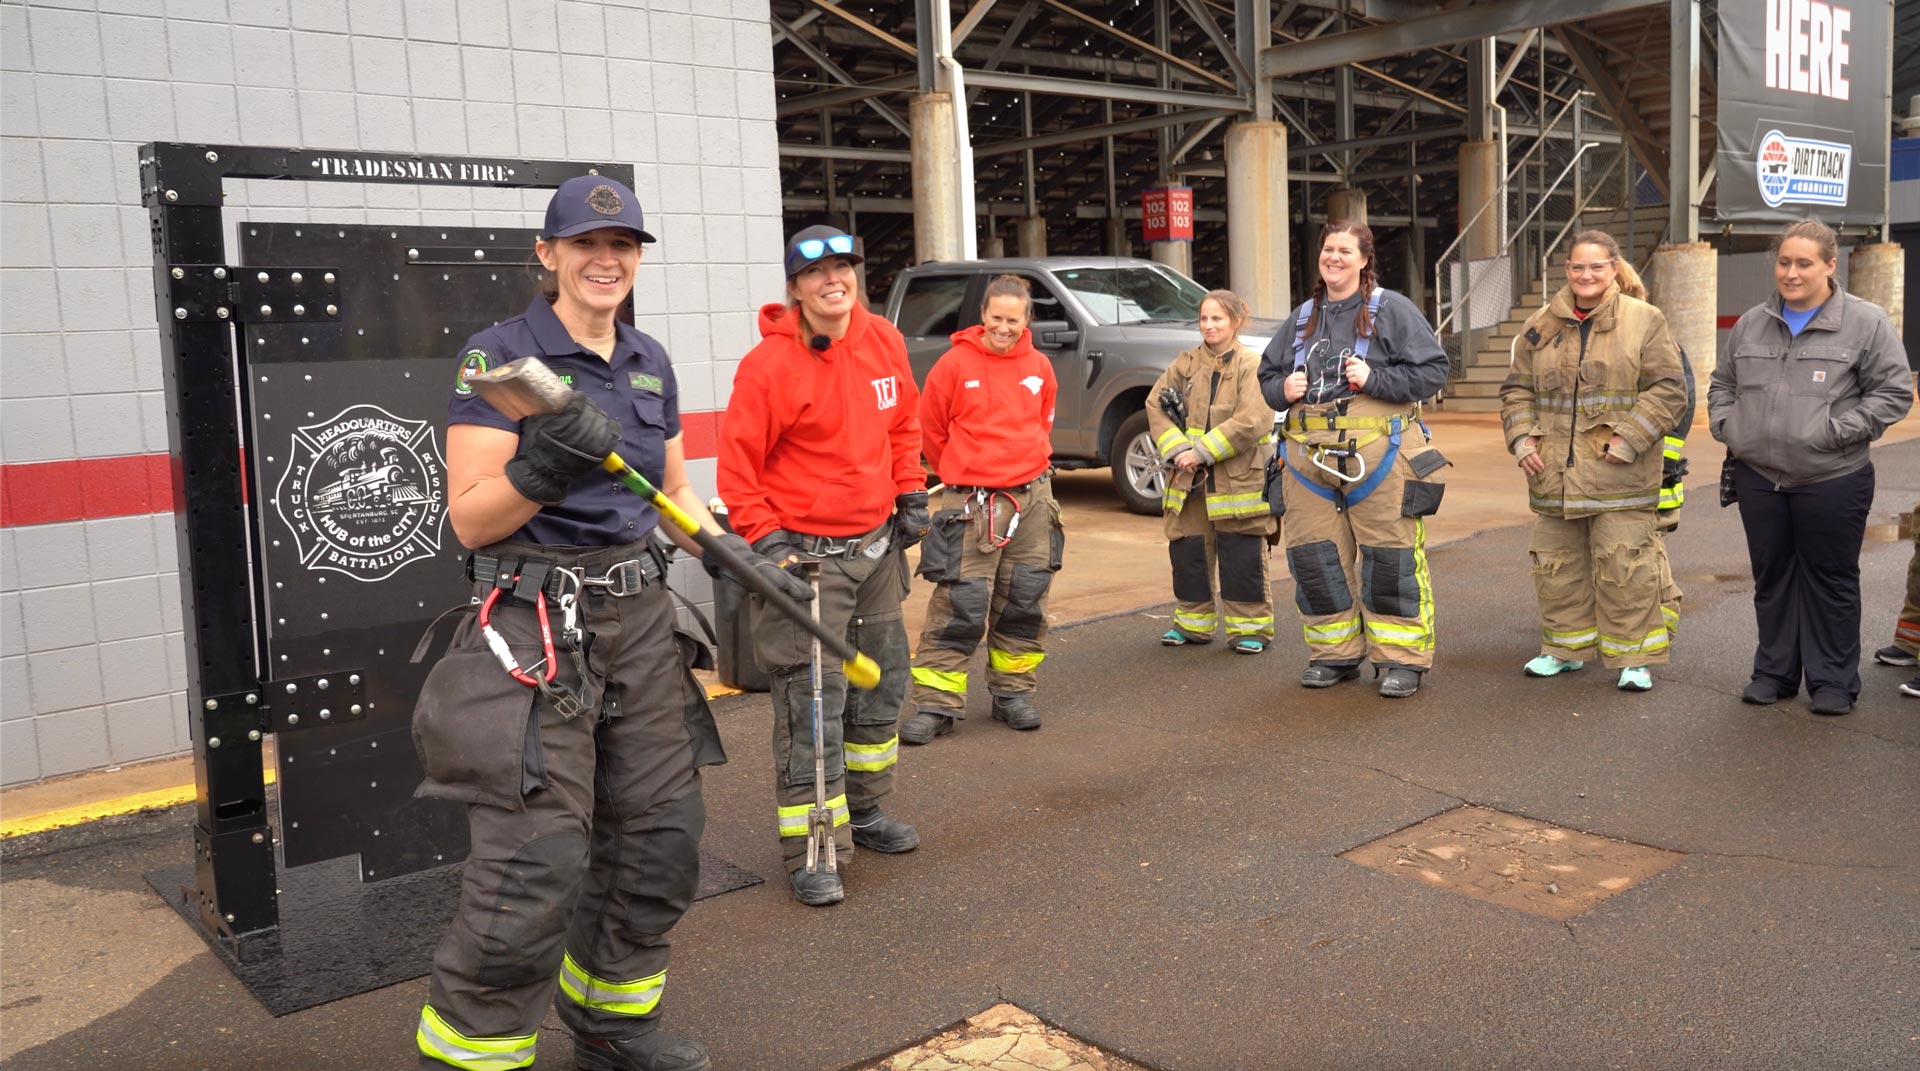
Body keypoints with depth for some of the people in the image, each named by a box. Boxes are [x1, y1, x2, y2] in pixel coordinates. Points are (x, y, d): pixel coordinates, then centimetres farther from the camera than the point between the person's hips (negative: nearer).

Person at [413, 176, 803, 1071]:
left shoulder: (651, 363, 12)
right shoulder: (497, 358, -7)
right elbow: (470, 520, -11)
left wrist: (743, 561, 9)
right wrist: (543, 466, -27)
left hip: (639, 618, 7)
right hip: (534, 622, -7)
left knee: (662, 834, 11)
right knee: (536, 863, -12)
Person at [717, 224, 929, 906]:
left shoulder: (884, 341, 2)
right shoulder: (769, 365, -16)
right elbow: (737, 463, -12)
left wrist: (910, 494, 10)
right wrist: (765, 538, -17)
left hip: (877, 543, 7)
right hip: (805, 551, -7)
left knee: (882, 684, 17)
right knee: (812, 704, -6)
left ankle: (864, 810, 36)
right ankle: (811, 854, 4)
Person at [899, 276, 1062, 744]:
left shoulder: (1039, 367, 5)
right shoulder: (956, 364, -8)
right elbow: (930, 429, 1)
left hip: (1033, 497, 5)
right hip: (972, 502, -4)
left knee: (1024, 602, 10)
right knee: (960, 606, -6)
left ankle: (1013, 692, 24)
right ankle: (936, 703, 2)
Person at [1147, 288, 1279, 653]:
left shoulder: (1252, 366, -4)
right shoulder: (1185, 364, 11)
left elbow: (1252, 421, -15)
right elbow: (1156, 405, 4)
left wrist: (1202, 452, -17)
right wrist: (1177, 450, -11)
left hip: (1240, 481, -4)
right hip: (1188, 479, 5)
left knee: (1242, 558, -1)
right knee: (1187, 553, 9)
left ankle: (1250, 627, 11)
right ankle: (1193, 622, 24)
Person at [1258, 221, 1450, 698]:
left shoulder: (1391, 309, 1)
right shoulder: (1304, 317, 17)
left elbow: (1433, 369, -4)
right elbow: (1267, 373, 24)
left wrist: (1374, 380, -15)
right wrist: (1283, 389, 1)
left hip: (1378, 453, -5)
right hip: (1308, 455, 5)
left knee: (1390, 559, -3)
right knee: (1314, 557, 6)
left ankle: (1401, 659, 8)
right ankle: (1334, 654, 20)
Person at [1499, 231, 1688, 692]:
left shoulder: (1644, 321, -2)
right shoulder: (1540, 326, 9)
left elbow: (1668, 390, -5)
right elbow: (1517, 389, 14)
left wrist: (1629, 439, -14)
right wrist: (1522, 440, 0)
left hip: (1620, 477, -4)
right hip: (1554, 476, 5)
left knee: (1625, 567, -2)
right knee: (1557, 567, 13)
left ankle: (1634, 658, 10)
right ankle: (1565, 648, 29)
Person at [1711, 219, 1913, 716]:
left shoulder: (1866, 322, -6)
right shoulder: (1751, 324, 8)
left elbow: (1894, 392, -6)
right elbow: (1723, 383, 20)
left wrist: (1837, 431, -14)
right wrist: (1725, 425, 4)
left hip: (1832, 482, -4)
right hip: (1758, 478, 4)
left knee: (1831, 581, 7)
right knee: (1771, 578, 13)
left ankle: (1834, 679, 19)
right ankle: (1774, 671, 26)